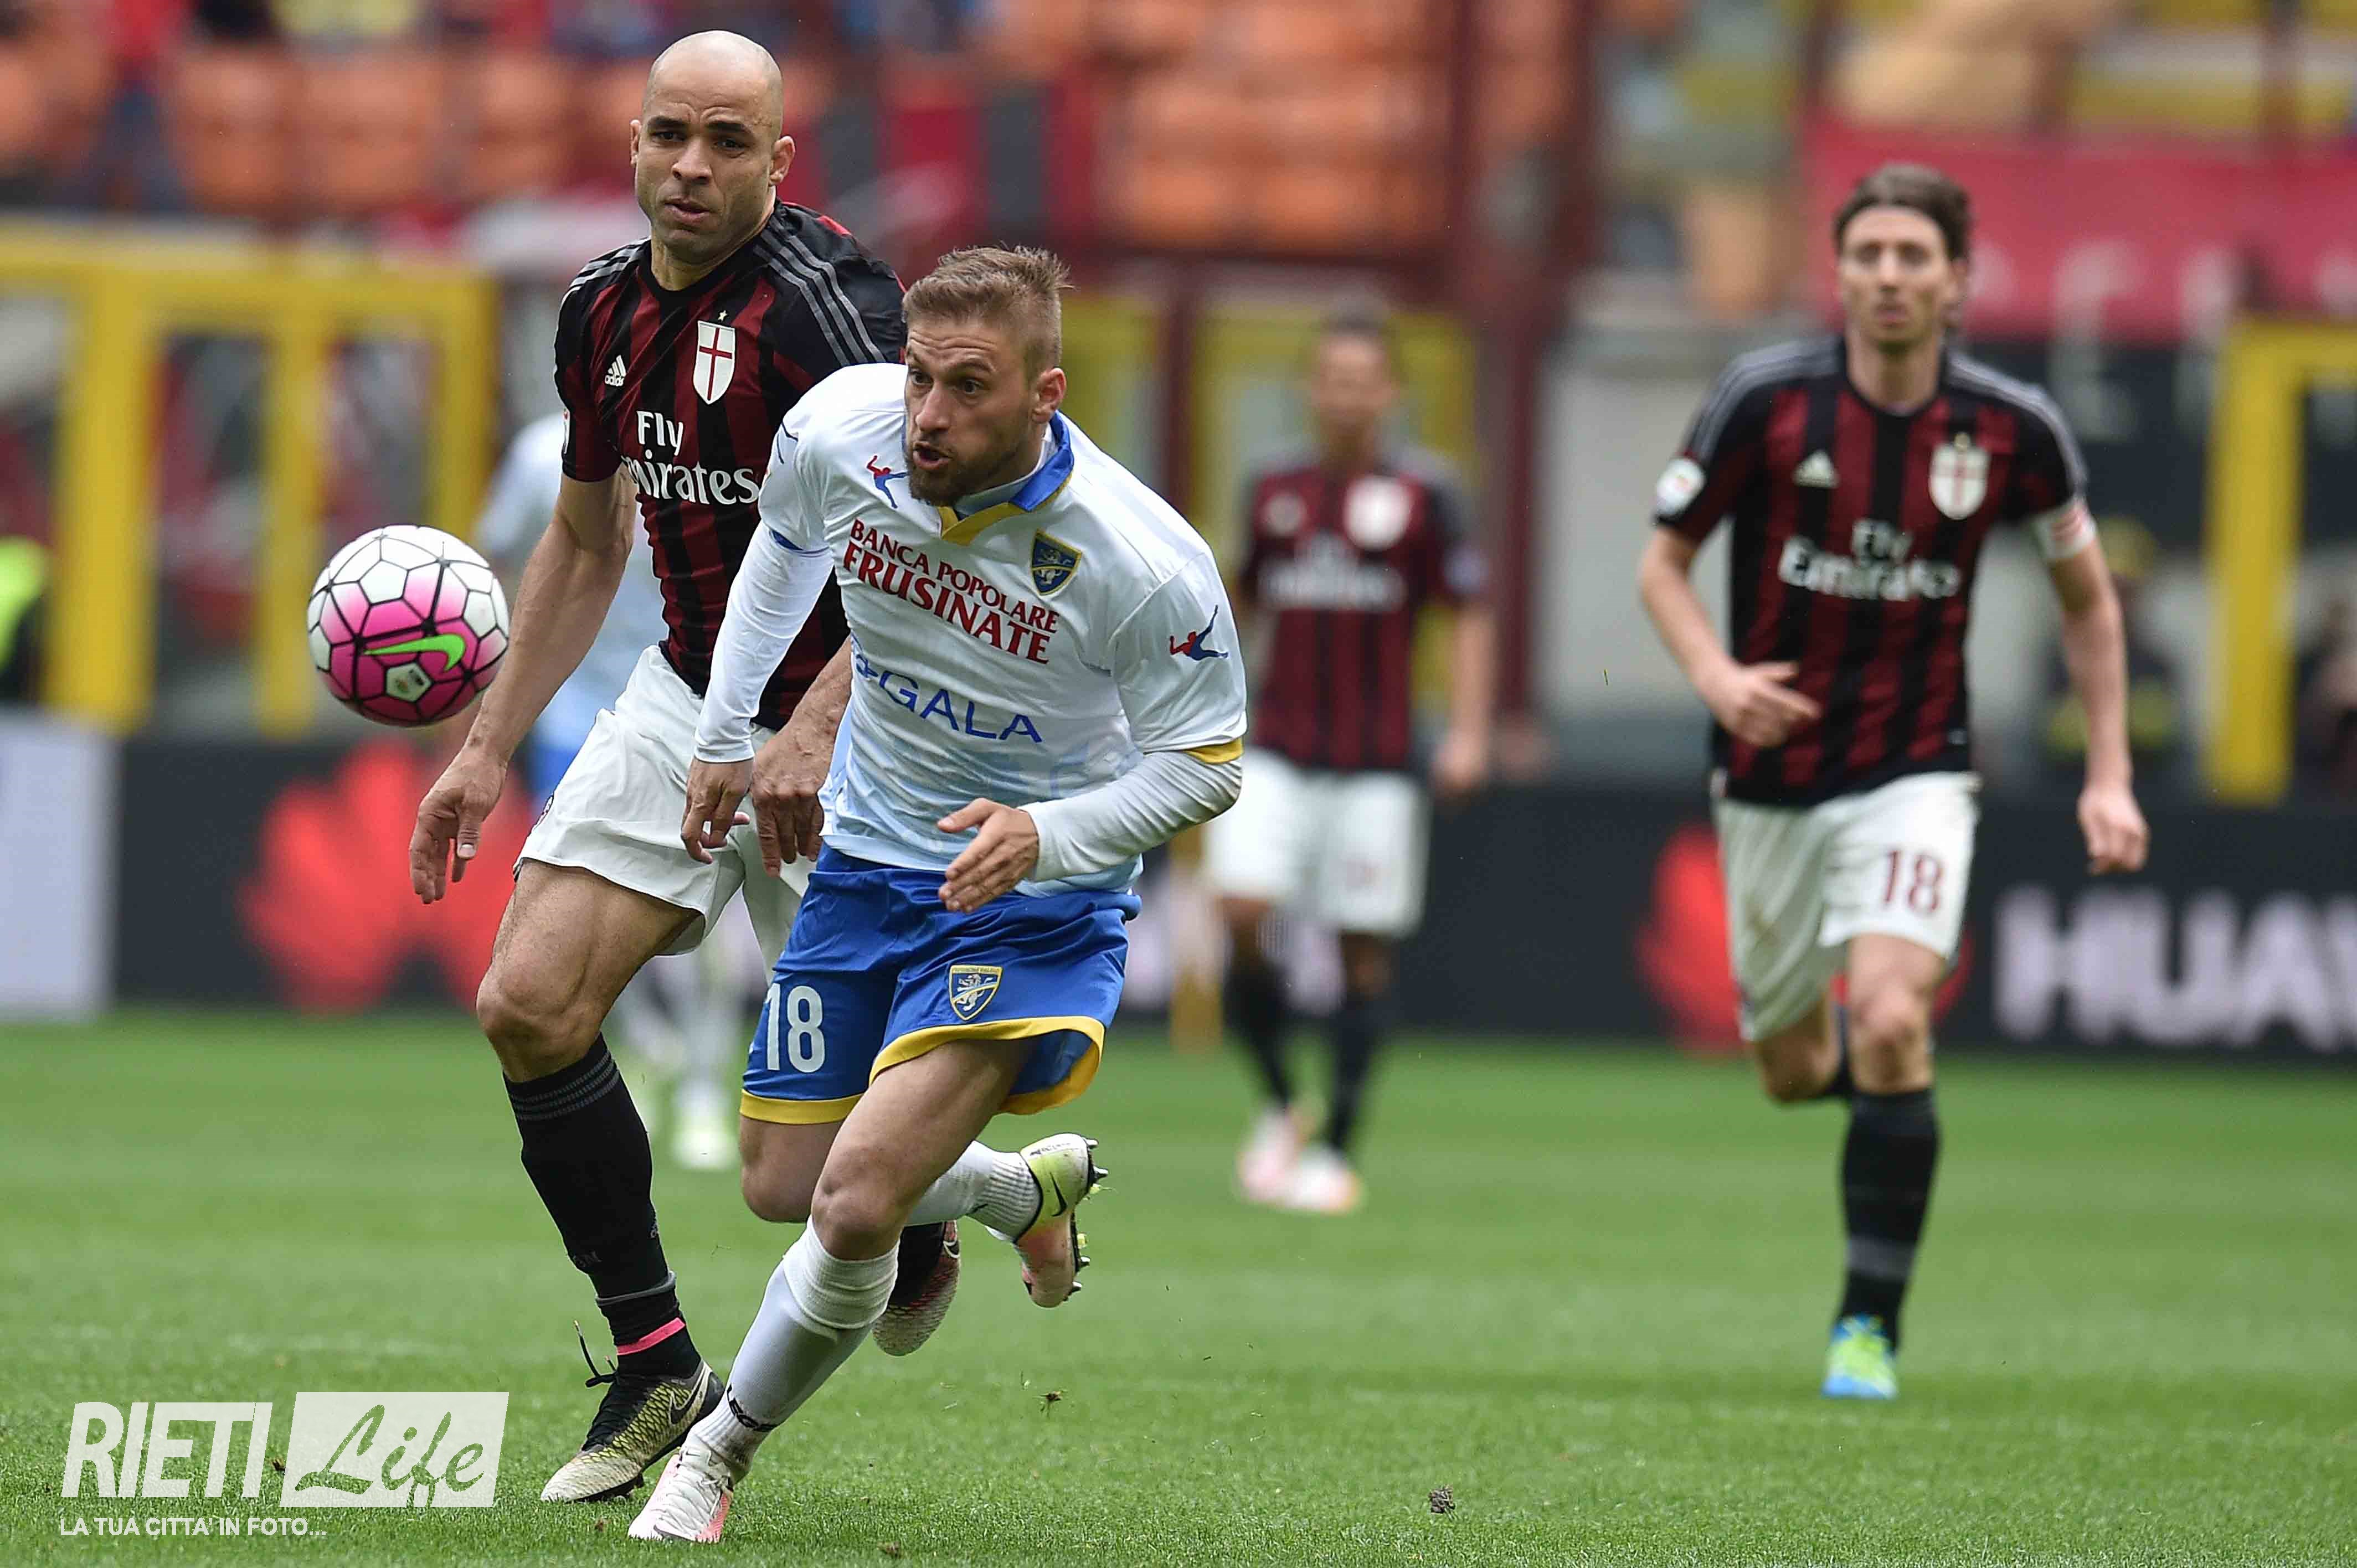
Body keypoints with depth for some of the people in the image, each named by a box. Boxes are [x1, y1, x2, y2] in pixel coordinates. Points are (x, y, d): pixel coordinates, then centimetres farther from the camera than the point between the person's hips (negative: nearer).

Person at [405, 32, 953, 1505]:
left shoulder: (824, 301, -21)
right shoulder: (606, 308, 4)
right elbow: (587, 543, 18)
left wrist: (817, 730, -35)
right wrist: (489, 747, 16)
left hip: (844, 734, -7)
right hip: (686, 701, 7)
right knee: (531, 1005, -6)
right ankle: (654, 1365, 4)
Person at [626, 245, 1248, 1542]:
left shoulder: (1148, 565, -29)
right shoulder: (839, 429, -18)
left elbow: (1204, 765, -14)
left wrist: (1046, 836, -31)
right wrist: (726, 733, 16)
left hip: (1033, 898, -5)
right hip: (869, 854, 5)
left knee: (858, 1201, -20)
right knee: (783, 1179, 13)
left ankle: (720, 1454, 7)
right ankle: (1026, 1190, 43)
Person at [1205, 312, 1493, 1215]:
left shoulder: (1421, 495, -1)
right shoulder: (1275, 492, 9)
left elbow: (1469, 619, 0)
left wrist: (1469, 734, -9)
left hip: (1375, 764, -2)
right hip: (1276, 756, 2)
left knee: (1364, 955, -1)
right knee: (1241, 912, -14)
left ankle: (1336, 1150, 8)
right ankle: (1278, 1107, 5)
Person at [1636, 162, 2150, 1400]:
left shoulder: (2012, 430, -7)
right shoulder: (1764, 401, -11)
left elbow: (2085, 598, 8)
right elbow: (1664, 562, -1)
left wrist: (2109, 777, 2)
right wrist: (1715, 673, -21)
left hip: (1913, 774, -1)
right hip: (1770, 775, 1)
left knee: (1887, 1021, -23)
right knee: (1792, 1068, 11)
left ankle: (1870, 1323, -11)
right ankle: (1872, 1076, 50)